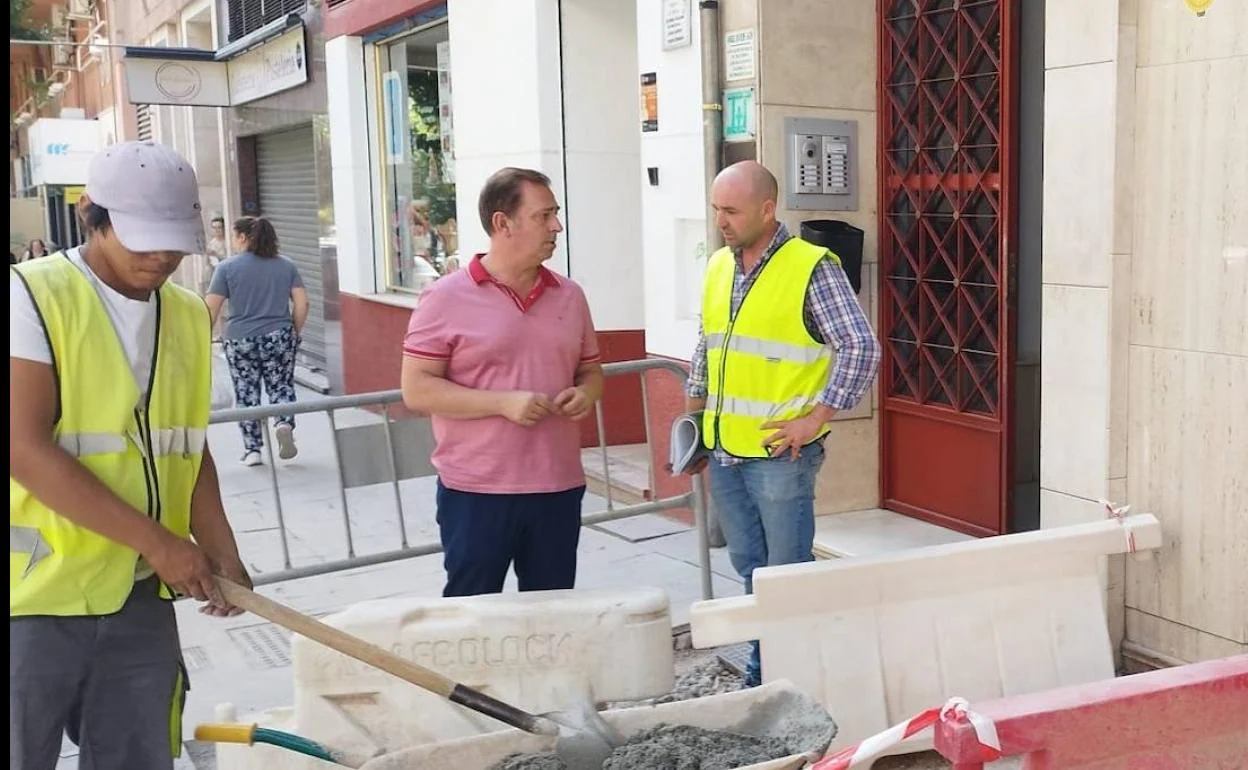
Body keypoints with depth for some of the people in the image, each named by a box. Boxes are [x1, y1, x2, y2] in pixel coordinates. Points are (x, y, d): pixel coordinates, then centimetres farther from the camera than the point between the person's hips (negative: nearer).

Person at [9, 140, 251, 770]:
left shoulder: (188, 316, 9)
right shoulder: (32, 295, -10)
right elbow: (25, 449, -18)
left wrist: (220, 554, 2)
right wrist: (155, 539, -18)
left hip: (141, 599, 5)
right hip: (35, 596, -5)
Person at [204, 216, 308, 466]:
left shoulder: (227, 267, -3)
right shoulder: (287, 265, 5)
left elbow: (211, 309, -5)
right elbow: (301, 304, 1)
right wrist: (294, 333, 13)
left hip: (240, 342, -1)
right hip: (279, 338, 2)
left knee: (246, 393, 8)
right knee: (282, 386, 12)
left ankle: (252, 449, 10)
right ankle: (285, 424, -15)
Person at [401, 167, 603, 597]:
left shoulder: (569, 296, 9)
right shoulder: (446, 299, -6)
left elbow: (591, 370, 19)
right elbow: (416, 390, -10)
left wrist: (586, 394, -5)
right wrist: (504, 403, -19)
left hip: (559, 489, 5)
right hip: (475, 494, -4)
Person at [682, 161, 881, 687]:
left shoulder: (812, 268, -11)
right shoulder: (718, 267, 10)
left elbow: (862, 348, -13)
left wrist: (816, 418, -15)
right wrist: (693, 420, 17)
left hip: (779, 452, -7)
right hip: (724, 451, 7)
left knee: (786, 571, 1)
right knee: (749, 566, 17)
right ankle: (762, 669, 31)